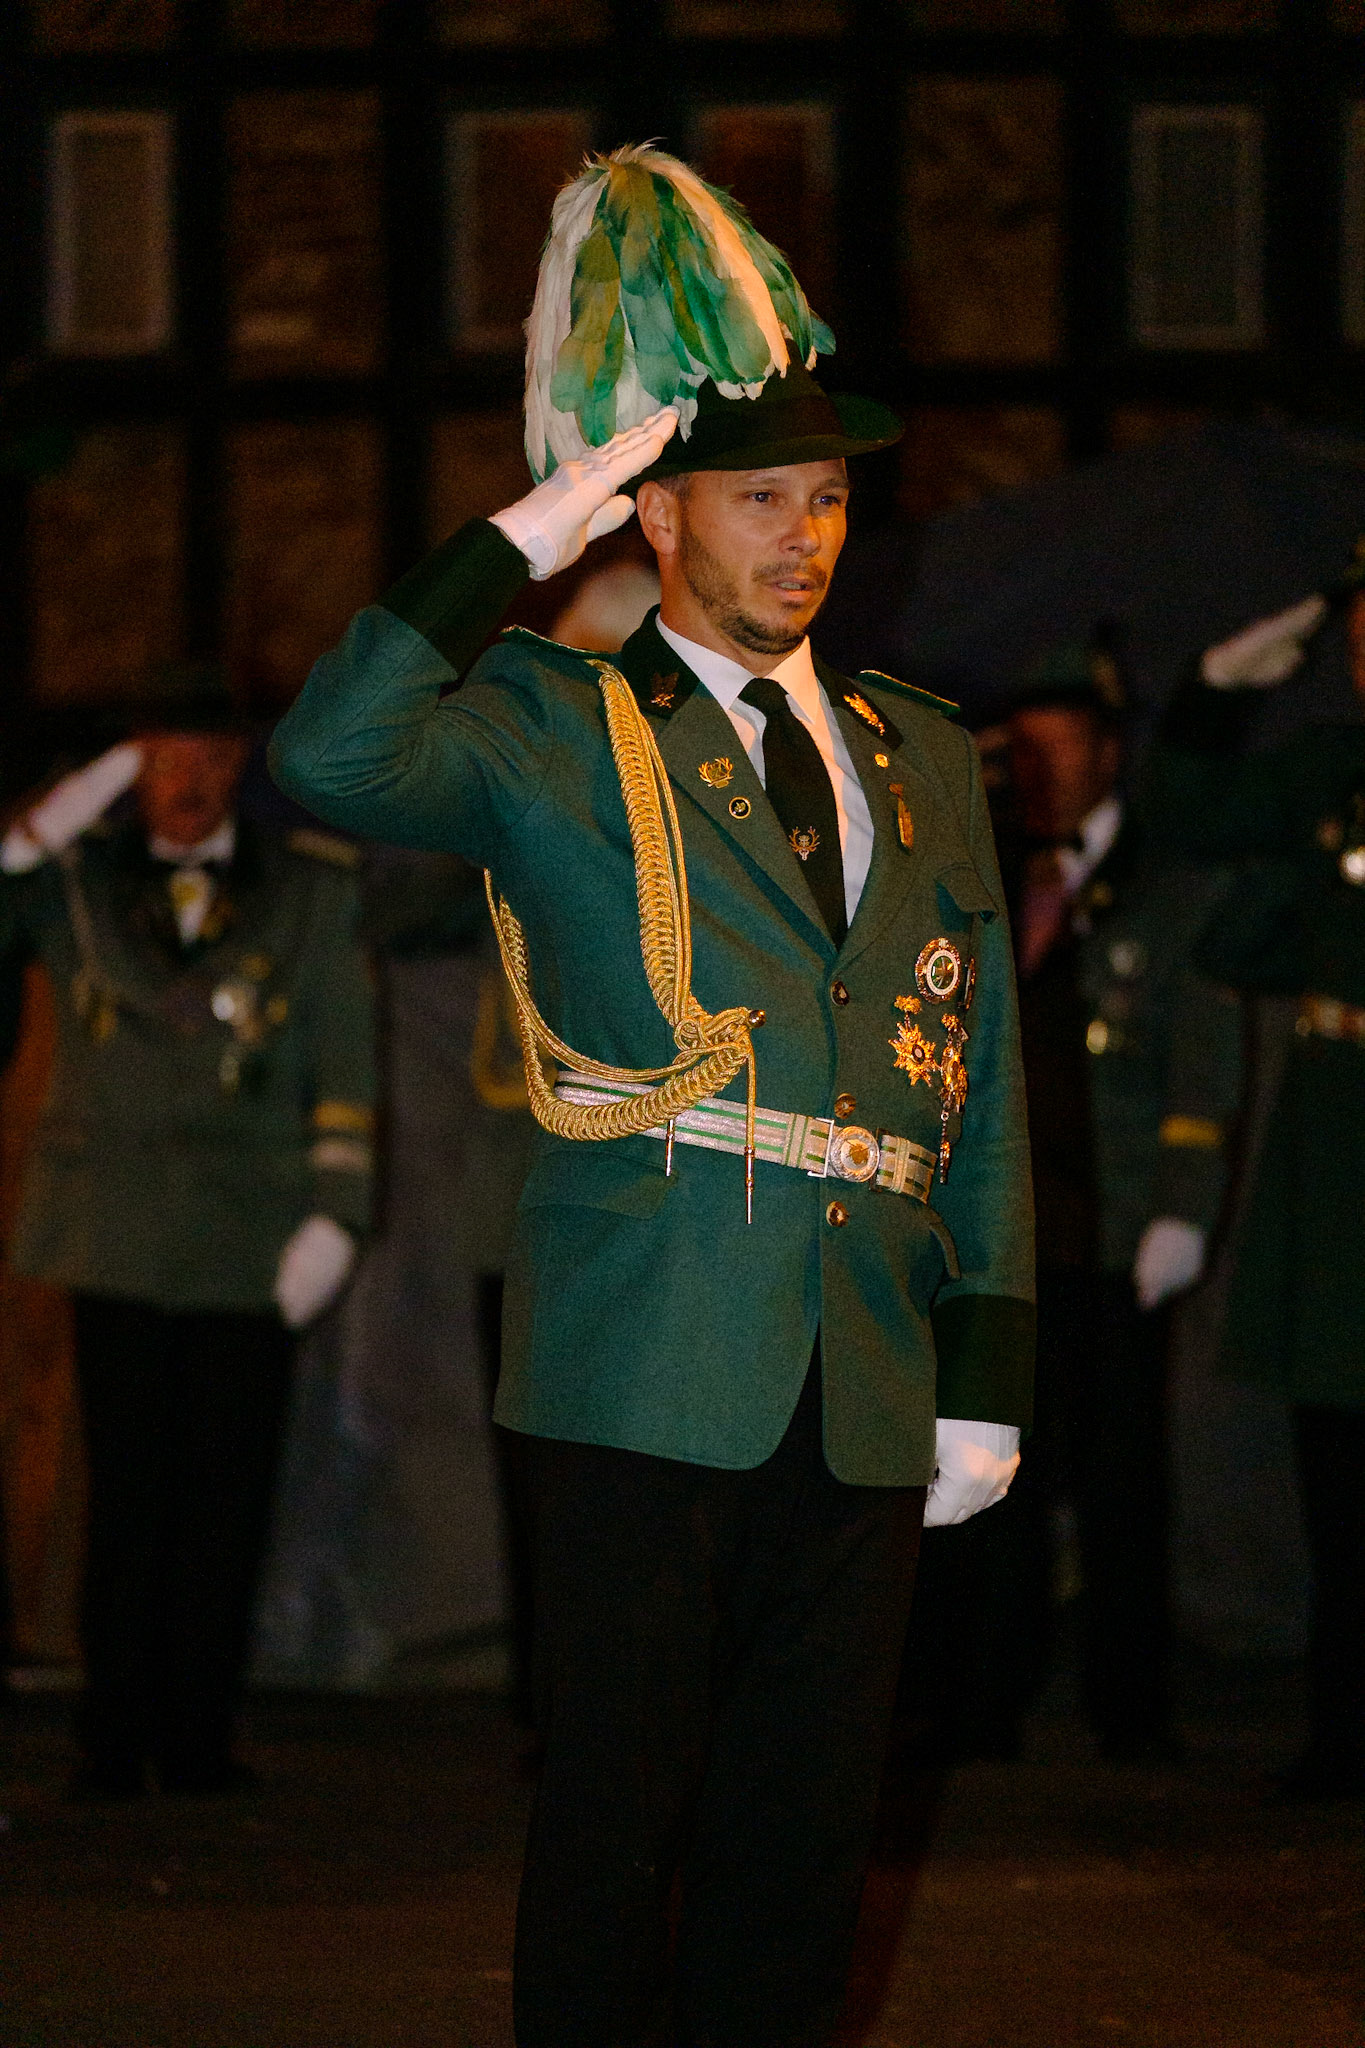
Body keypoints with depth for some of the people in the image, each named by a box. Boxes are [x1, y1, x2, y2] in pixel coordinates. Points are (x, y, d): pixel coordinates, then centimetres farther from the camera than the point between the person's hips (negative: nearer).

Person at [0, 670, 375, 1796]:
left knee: (227, 1502, -1)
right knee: (128, 1493, -4)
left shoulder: (313, 889, 9)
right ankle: (118, 1741, 1)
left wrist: (334, 1214, 1)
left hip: (249, 1241, 0)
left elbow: (343, 1067, 8)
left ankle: (198, 1741, 6)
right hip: (116, 1234, 0)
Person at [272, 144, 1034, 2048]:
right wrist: (519, 545, -16)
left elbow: (984, 1082, 16)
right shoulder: (556, 730, 4)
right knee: (617, 1819, -3)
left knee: (806, 1831, 7)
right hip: (656, 1370, -4)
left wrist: (989, 1373, 8)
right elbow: (327, 759, -16)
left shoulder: (925, 763, 18)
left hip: (862, 1389, 5)